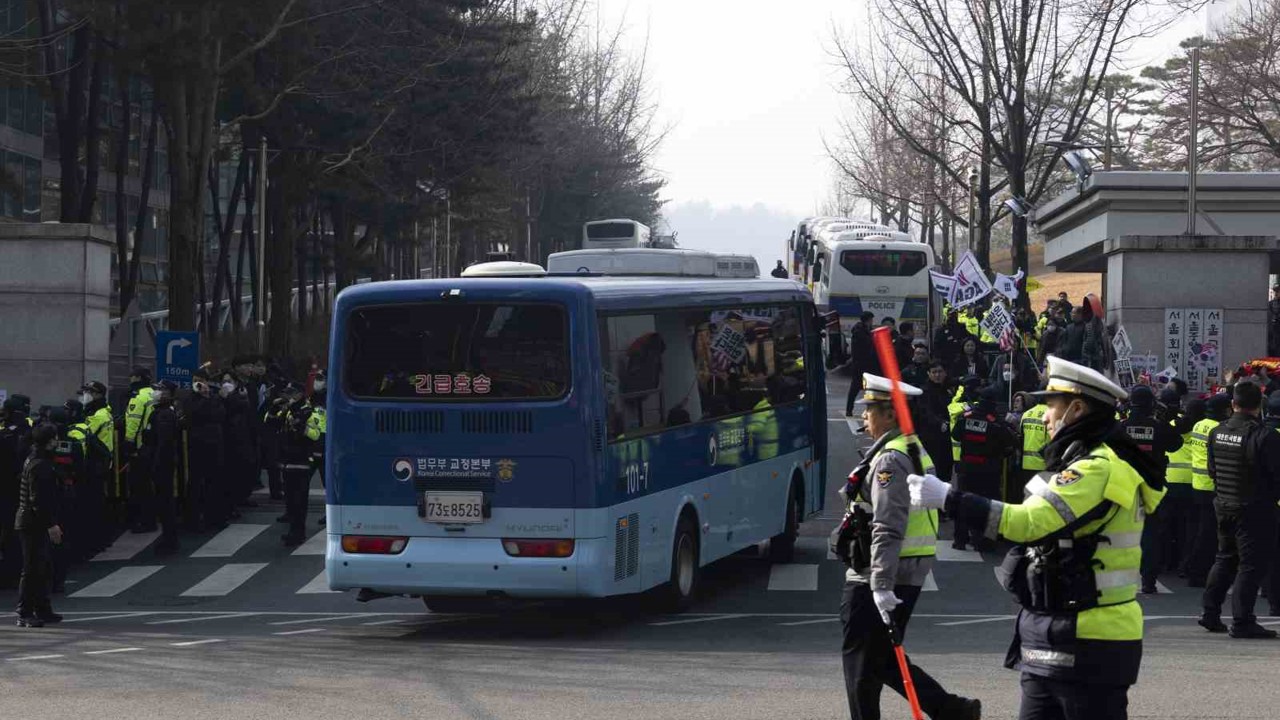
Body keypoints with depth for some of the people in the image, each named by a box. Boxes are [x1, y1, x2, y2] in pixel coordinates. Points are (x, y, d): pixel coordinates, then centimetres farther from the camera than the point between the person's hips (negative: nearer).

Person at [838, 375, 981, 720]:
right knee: (884, 658, 15)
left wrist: (881, 585, -28)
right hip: (911, 571, 10)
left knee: (862, 660, 0)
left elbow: (888, 529, -24)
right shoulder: (916, 450, 14)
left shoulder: (890, 459, -17)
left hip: (879, 576, -10)